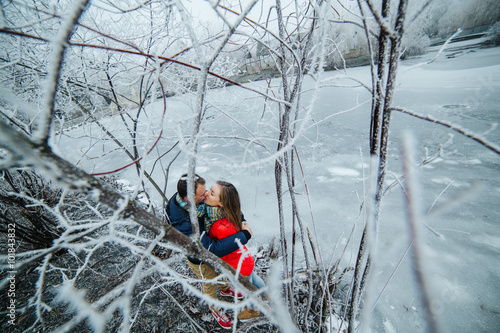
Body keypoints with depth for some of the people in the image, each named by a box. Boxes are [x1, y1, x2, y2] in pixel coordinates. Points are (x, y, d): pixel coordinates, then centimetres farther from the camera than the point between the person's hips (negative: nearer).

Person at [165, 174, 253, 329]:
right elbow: (211, 249, -41)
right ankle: (215, 309, 58)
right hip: (202, 261, -5)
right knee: (210, 286, 25)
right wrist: (244, 235, -37)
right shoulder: (182, 223, -44)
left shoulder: (200, 197, -25)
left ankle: (225, 289, 67)